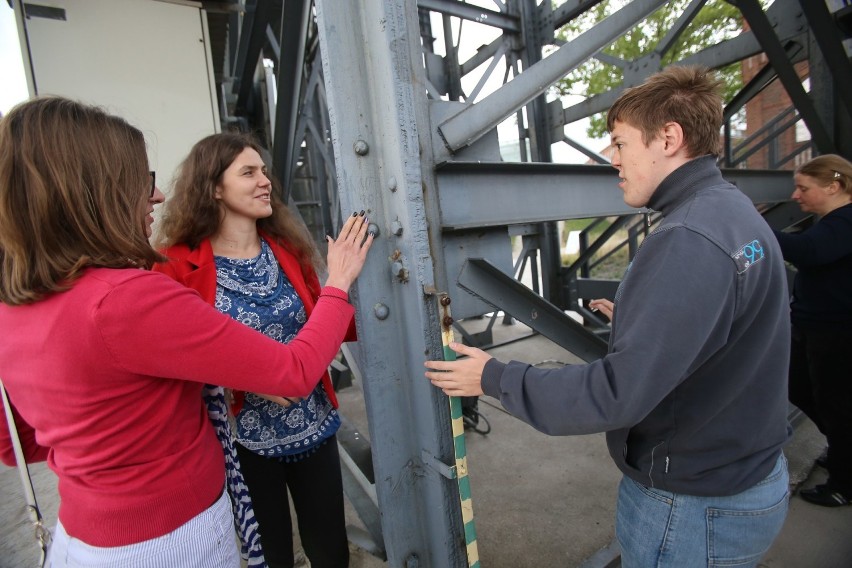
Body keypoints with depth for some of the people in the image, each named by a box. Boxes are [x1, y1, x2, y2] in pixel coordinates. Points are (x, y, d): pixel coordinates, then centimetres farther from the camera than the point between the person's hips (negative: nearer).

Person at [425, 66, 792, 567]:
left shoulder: (687, 241, -29)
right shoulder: (737, 211, 3)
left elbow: (615, 395, -31)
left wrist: (494, 378, -21)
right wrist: (633, 319, 19)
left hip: (693, 507, -9)